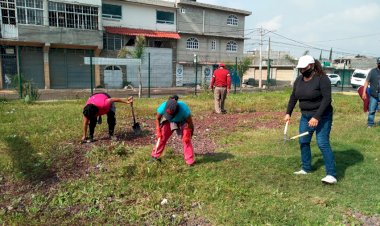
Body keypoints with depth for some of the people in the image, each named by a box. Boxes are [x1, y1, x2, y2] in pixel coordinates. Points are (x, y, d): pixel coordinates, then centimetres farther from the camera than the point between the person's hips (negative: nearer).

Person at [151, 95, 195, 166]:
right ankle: (155, 156, 11)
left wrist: (188, 134, -21)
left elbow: (190, 122, -24)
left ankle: (190, 161, -2)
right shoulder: (163, 107, -35)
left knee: (186, 139, -13)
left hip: (182, 122, -2)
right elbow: (157, 118, -12)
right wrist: (158, 131, -16)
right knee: (162, 137, -4)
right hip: (169, 121, 2)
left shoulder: (184, 109, -42)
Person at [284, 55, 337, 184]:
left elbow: (327, 99, -22)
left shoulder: (322, 79, -17)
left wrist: (317, 117, -27)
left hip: (322, 116, -7)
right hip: (305, 116, 7)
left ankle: (331, 175, -6)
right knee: (303, 141, 9)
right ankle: (306, 168, 24)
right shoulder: (299, 80, 3)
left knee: (323, 143, -12)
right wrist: (288, 113, 5)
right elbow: (293, 97, 12)